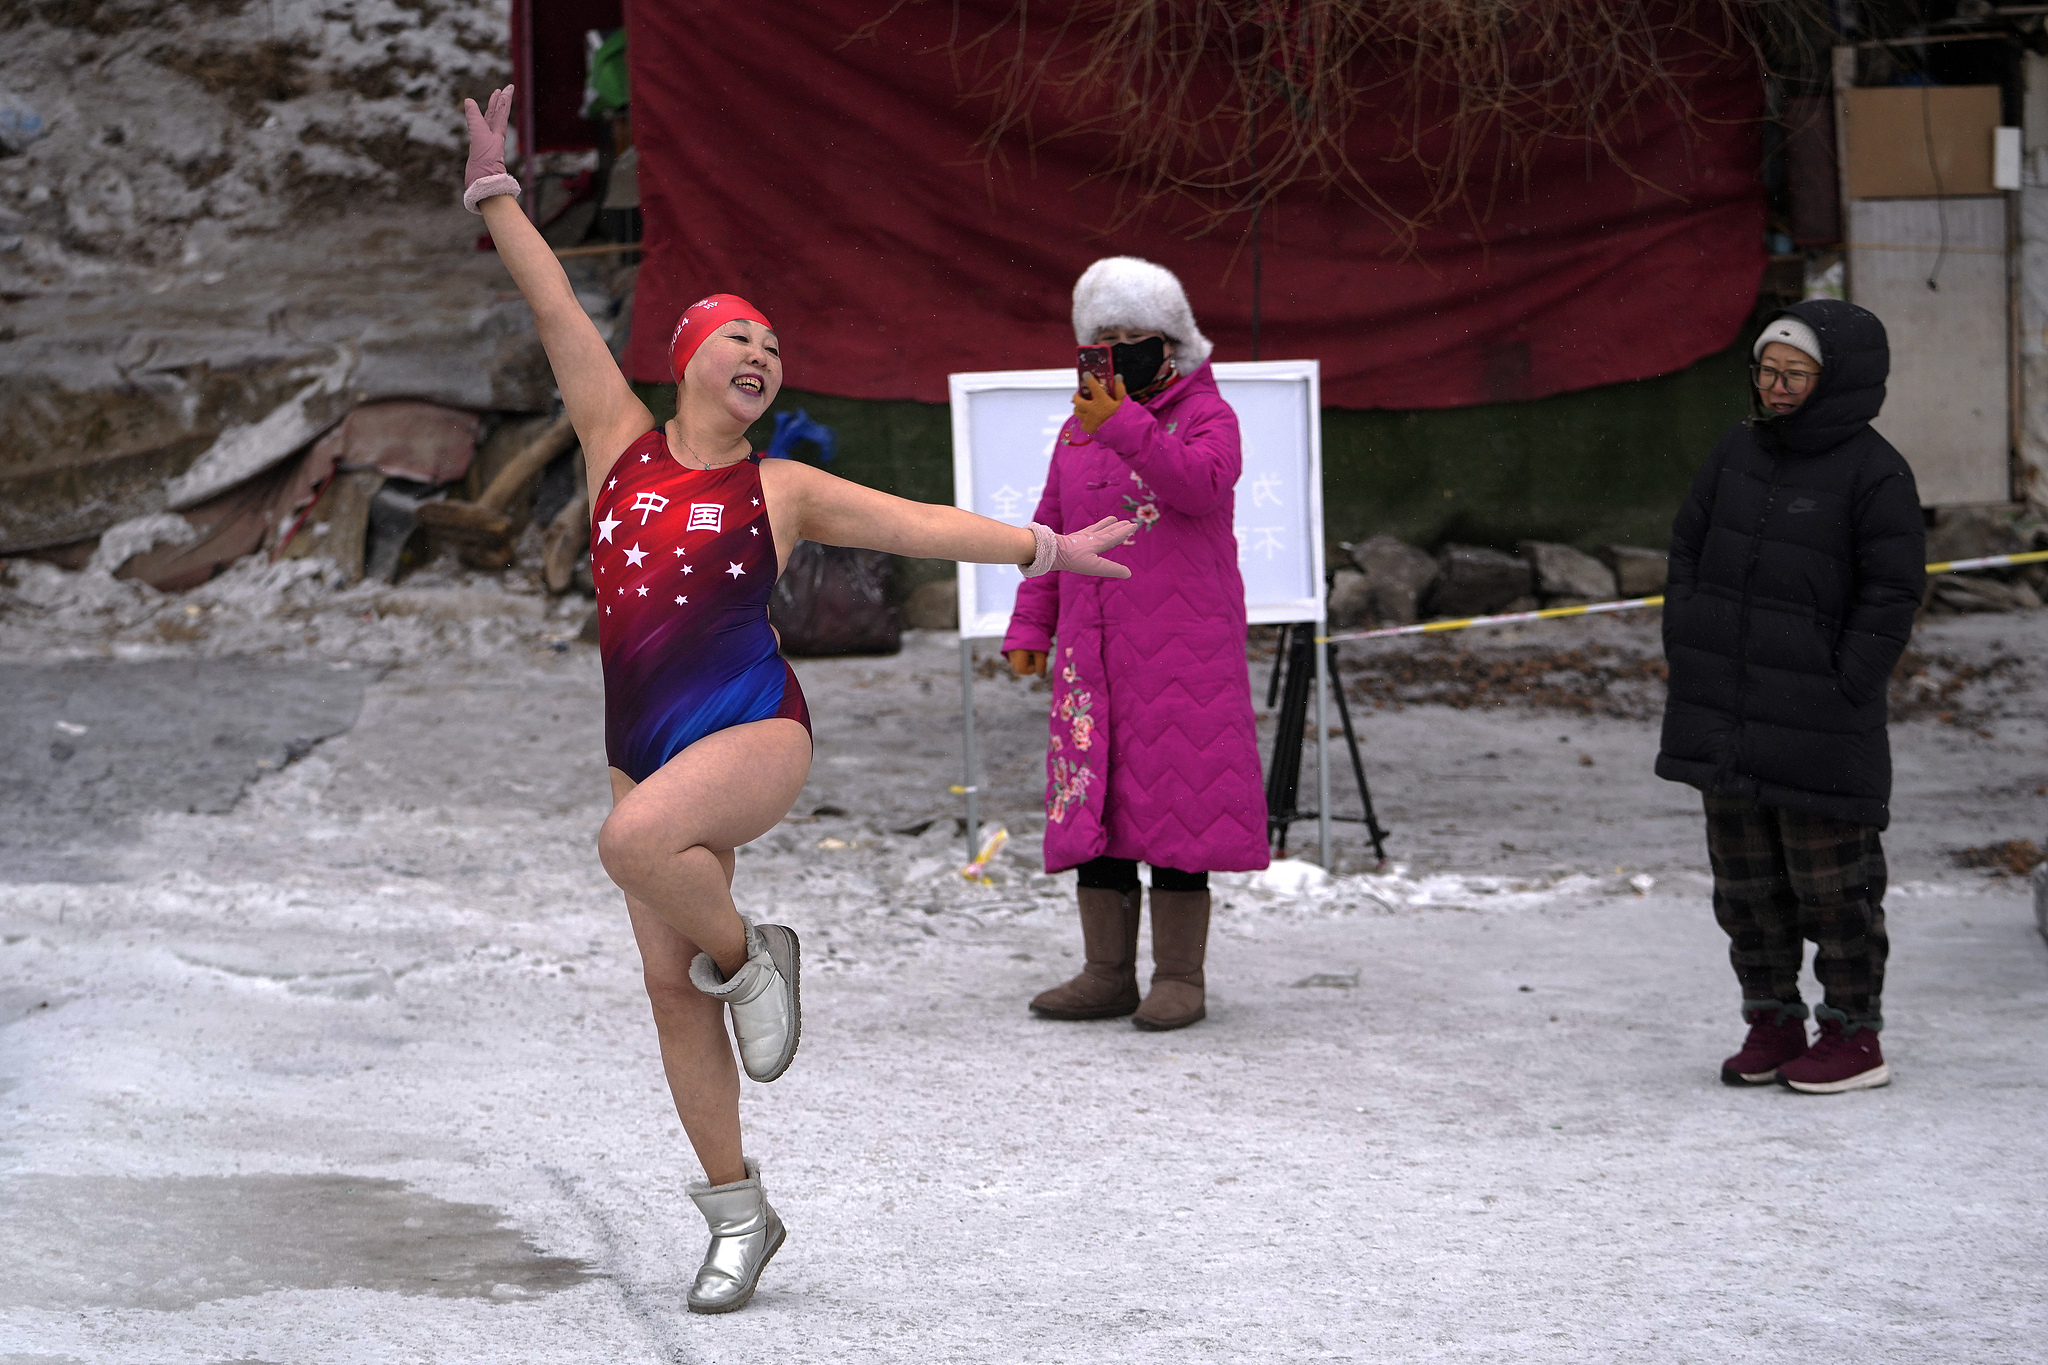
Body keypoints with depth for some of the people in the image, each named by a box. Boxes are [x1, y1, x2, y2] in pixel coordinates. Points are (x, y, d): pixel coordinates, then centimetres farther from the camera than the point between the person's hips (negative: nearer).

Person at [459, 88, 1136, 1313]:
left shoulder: (782, 489, 4)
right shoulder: (622, 443, 9)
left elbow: (920, 523, 5)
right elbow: (558, 309, 7)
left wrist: (1048, 548, 1)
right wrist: (495, 188, 5)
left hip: (755, 730, -4)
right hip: (647, 745, 4)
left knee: (635, 839, -35)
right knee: (669, 986, 3)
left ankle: (746, 957, -4)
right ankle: (740, 1215, 14)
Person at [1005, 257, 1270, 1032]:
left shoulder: (1205, 415, 1)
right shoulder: (1078, 430, 17)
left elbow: (1201, 484, -21)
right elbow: (1050, 533, 20)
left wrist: (1127, 429, -29)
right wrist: (1029, 626, 12)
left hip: (1183, 647, -5)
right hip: (1093, 648, 6)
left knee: (1176, 796, -6)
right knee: (1092, 797, 4)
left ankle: (1179, 976, 0)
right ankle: (1106, 973, 10)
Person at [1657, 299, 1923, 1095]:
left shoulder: (1873, 473, -9)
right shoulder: (1737, 453, 8)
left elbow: (1892, 595, -9)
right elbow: (1688, 551, 16)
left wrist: (1843, 689, -13)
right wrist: (1688, 655, 8)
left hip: (1817, 729, -6)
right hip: (1726, 718, 6)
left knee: (1832, 885, 1)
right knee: (1744, 880, 12)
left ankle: (1853, 1035, 11)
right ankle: (1772, 1023, 23)